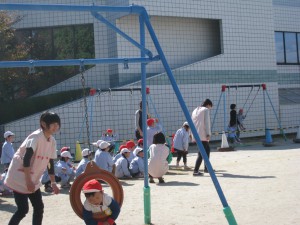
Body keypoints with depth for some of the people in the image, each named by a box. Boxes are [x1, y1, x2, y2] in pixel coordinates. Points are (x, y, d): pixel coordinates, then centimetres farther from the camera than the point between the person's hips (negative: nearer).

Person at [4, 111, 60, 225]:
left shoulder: (52, 141, 3)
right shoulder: (36, 137, -22)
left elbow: (50, 163, 10)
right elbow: (26, 160, -26)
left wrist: (53, 183, 8)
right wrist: (28, 181, -26)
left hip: (33, 179, 8)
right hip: (19, 177, -8)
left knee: (39, 207, 5)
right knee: (23, 209, -10)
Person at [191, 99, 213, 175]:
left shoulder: (195, 110, 21)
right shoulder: (206, 110, -2)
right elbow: (206, 122, -12)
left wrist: (191, 134, 17)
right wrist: (208, 134, -15)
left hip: (196, 135, 8)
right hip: (203, 135, -8)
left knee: (207, 149, 22)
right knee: (201, 153, -8)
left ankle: (206, 168, 28)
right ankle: (195, 171, -16)